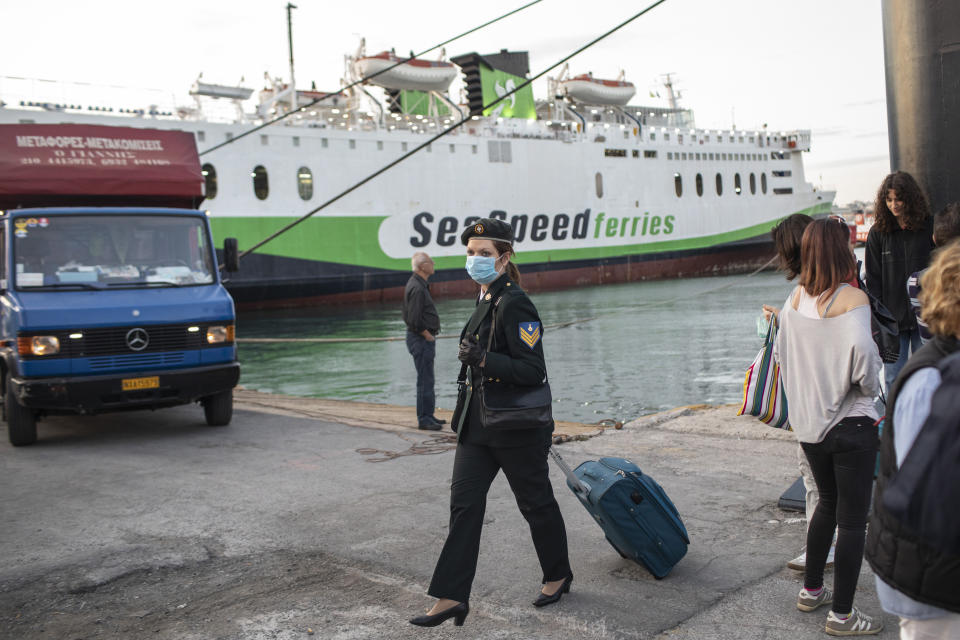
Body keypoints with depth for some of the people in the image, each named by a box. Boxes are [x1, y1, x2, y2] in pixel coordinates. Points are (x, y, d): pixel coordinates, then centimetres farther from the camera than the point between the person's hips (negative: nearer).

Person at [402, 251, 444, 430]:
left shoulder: (418, 284, 13)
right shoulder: (417, 288, -20)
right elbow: (415, 321, -25)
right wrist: (429, 336, -13)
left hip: (424, 339, 11)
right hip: (421, 339, -11)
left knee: (427, 379, 16)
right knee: (425, 380, -5)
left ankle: (428, 415, 24)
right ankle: (424, 419, 0)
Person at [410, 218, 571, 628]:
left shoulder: (515, 305, -18)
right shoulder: (486, 300, 10)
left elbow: (533, 371, -22)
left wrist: (483, 360, -32)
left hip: (516, 428, -8)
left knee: (535, 502, 10)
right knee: (464, 503, 2)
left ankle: (558, 575, 32)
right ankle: (452, 597, 5)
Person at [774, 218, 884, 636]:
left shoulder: (795, 299, 0)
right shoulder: (853, 299, -18)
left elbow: (780, 353, 6)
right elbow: (862, 357, -25)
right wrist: (871, 390, -5)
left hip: (808, 422, 6)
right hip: (850, 424, -6)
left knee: (828, 502, 24)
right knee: (853, 518, 5)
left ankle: (811, 590, 34)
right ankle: (841, 614, 13)